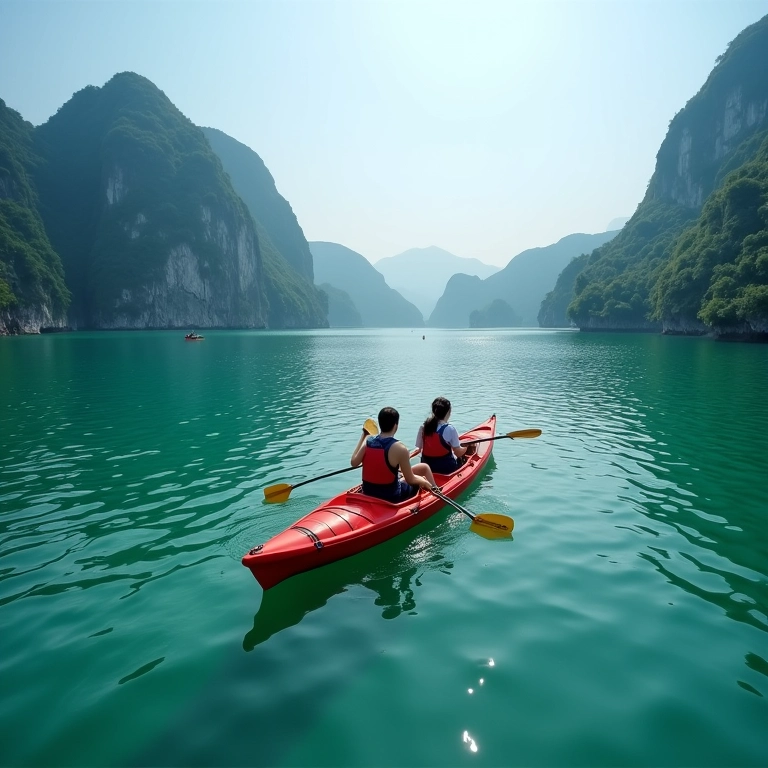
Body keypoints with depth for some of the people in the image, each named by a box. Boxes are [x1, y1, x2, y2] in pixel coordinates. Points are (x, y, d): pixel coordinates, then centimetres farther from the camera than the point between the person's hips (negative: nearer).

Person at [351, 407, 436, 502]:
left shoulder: (368, 441, -9)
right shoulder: (399, 448, -22)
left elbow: (353, 462, -1)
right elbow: (410, 480, -15)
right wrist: (423, 481, 7)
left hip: (368, 493, 6)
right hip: (391, 497, -6)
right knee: (424, 467, 13)